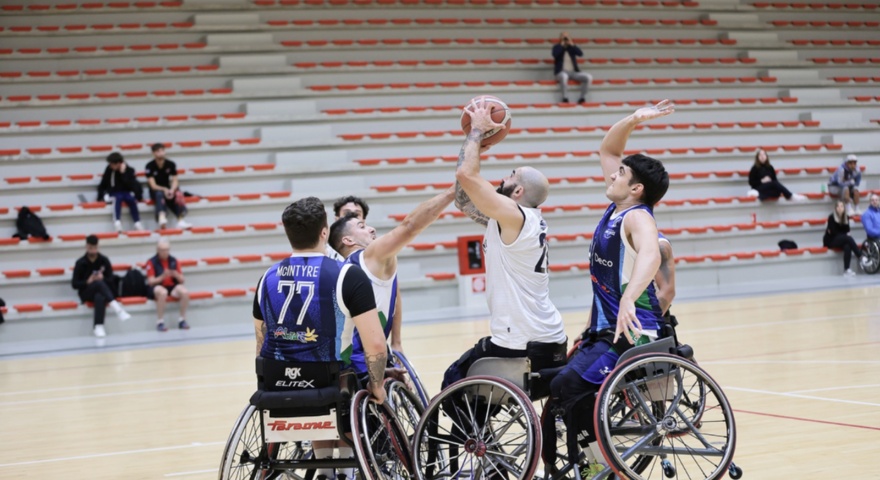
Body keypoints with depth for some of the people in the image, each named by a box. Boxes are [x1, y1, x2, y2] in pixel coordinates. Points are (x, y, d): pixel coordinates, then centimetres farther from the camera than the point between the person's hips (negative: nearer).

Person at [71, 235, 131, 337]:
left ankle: (98, 326, -48)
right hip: (86, 292, -1)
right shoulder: (80, 263, -3)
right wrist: (87, 282, -21)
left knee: (100, 298, -39)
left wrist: (103, 278, -19)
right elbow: (74, 284, -3)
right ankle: (117, 308, -51)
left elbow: (111, 280, 3)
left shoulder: (104, 260, 1)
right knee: (99, 283, -36)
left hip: (101, 292, 1)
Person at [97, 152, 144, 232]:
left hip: (127, 192, 0)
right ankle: (117, 223, -48)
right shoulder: (109, 169, -5)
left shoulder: (129, 170, -8)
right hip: (113, 193, 0)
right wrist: (100, 197, 1)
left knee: (131, 199, -33)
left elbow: (131, 185, -18)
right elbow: (103, 184, 4)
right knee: (118, 198, -35)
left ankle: (137, 223, -32)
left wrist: (123, 173, -23)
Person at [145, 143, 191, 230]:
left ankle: (181, 220, -42)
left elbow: (174, 181, -5)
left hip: (168, 189, 3)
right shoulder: (149, 166, -11)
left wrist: (172, 190, -27)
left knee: (178, 194, -30)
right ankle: (162, 218, -63)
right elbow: (153, 185, -16)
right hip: (156, 190, -3)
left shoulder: (171, 164, -2)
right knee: (160, 194, -38)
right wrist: (164, 190, -34)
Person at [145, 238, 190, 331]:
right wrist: (162, 276, -25)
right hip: (157, 287, -3)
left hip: (172, 287, 4)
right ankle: (160, 322, -29)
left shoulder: (174, 261, 8)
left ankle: (182, 320, -14)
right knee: (163, 292, -41)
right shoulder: (151, 262, -2)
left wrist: (176, 275, -15)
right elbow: (150, 282, -9)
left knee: (185, 292, -29)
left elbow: (181, 280, 8)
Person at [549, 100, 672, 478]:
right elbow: (607, 150, 20)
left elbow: (650, 256, -36)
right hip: (604, 328, 10)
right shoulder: (616, 208, 10)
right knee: (559, 386, 10)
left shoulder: (638, 217, -14)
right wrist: (632, 121, 4)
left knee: (570, 387, -26)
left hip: (631, 331, -10)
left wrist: (628, 300, -51)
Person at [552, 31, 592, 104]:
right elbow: (555, 54, -17)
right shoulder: (557, 47, 7)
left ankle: (583, 97, -14)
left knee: (589, 77, -20)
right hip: (561, 72, -4)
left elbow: (581, 53, -4)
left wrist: (572, 44, -8)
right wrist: (562, 45, -10)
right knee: (564, 76, -43)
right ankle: (565, 98, -33)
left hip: (573, 72, 4)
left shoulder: (572, 47, 14)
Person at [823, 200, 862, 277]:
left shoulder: (846, 217, 5)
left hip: (842, 240, 5)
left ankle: (847, 270, -40)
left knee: (847, 246, -33)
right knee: (848, 238, -32)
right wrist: (845, 235, -12)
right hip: (831, 241, -5)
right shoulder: (832, 217, -12)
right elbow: (833, 232, -15)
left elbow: (847, 231, 4)